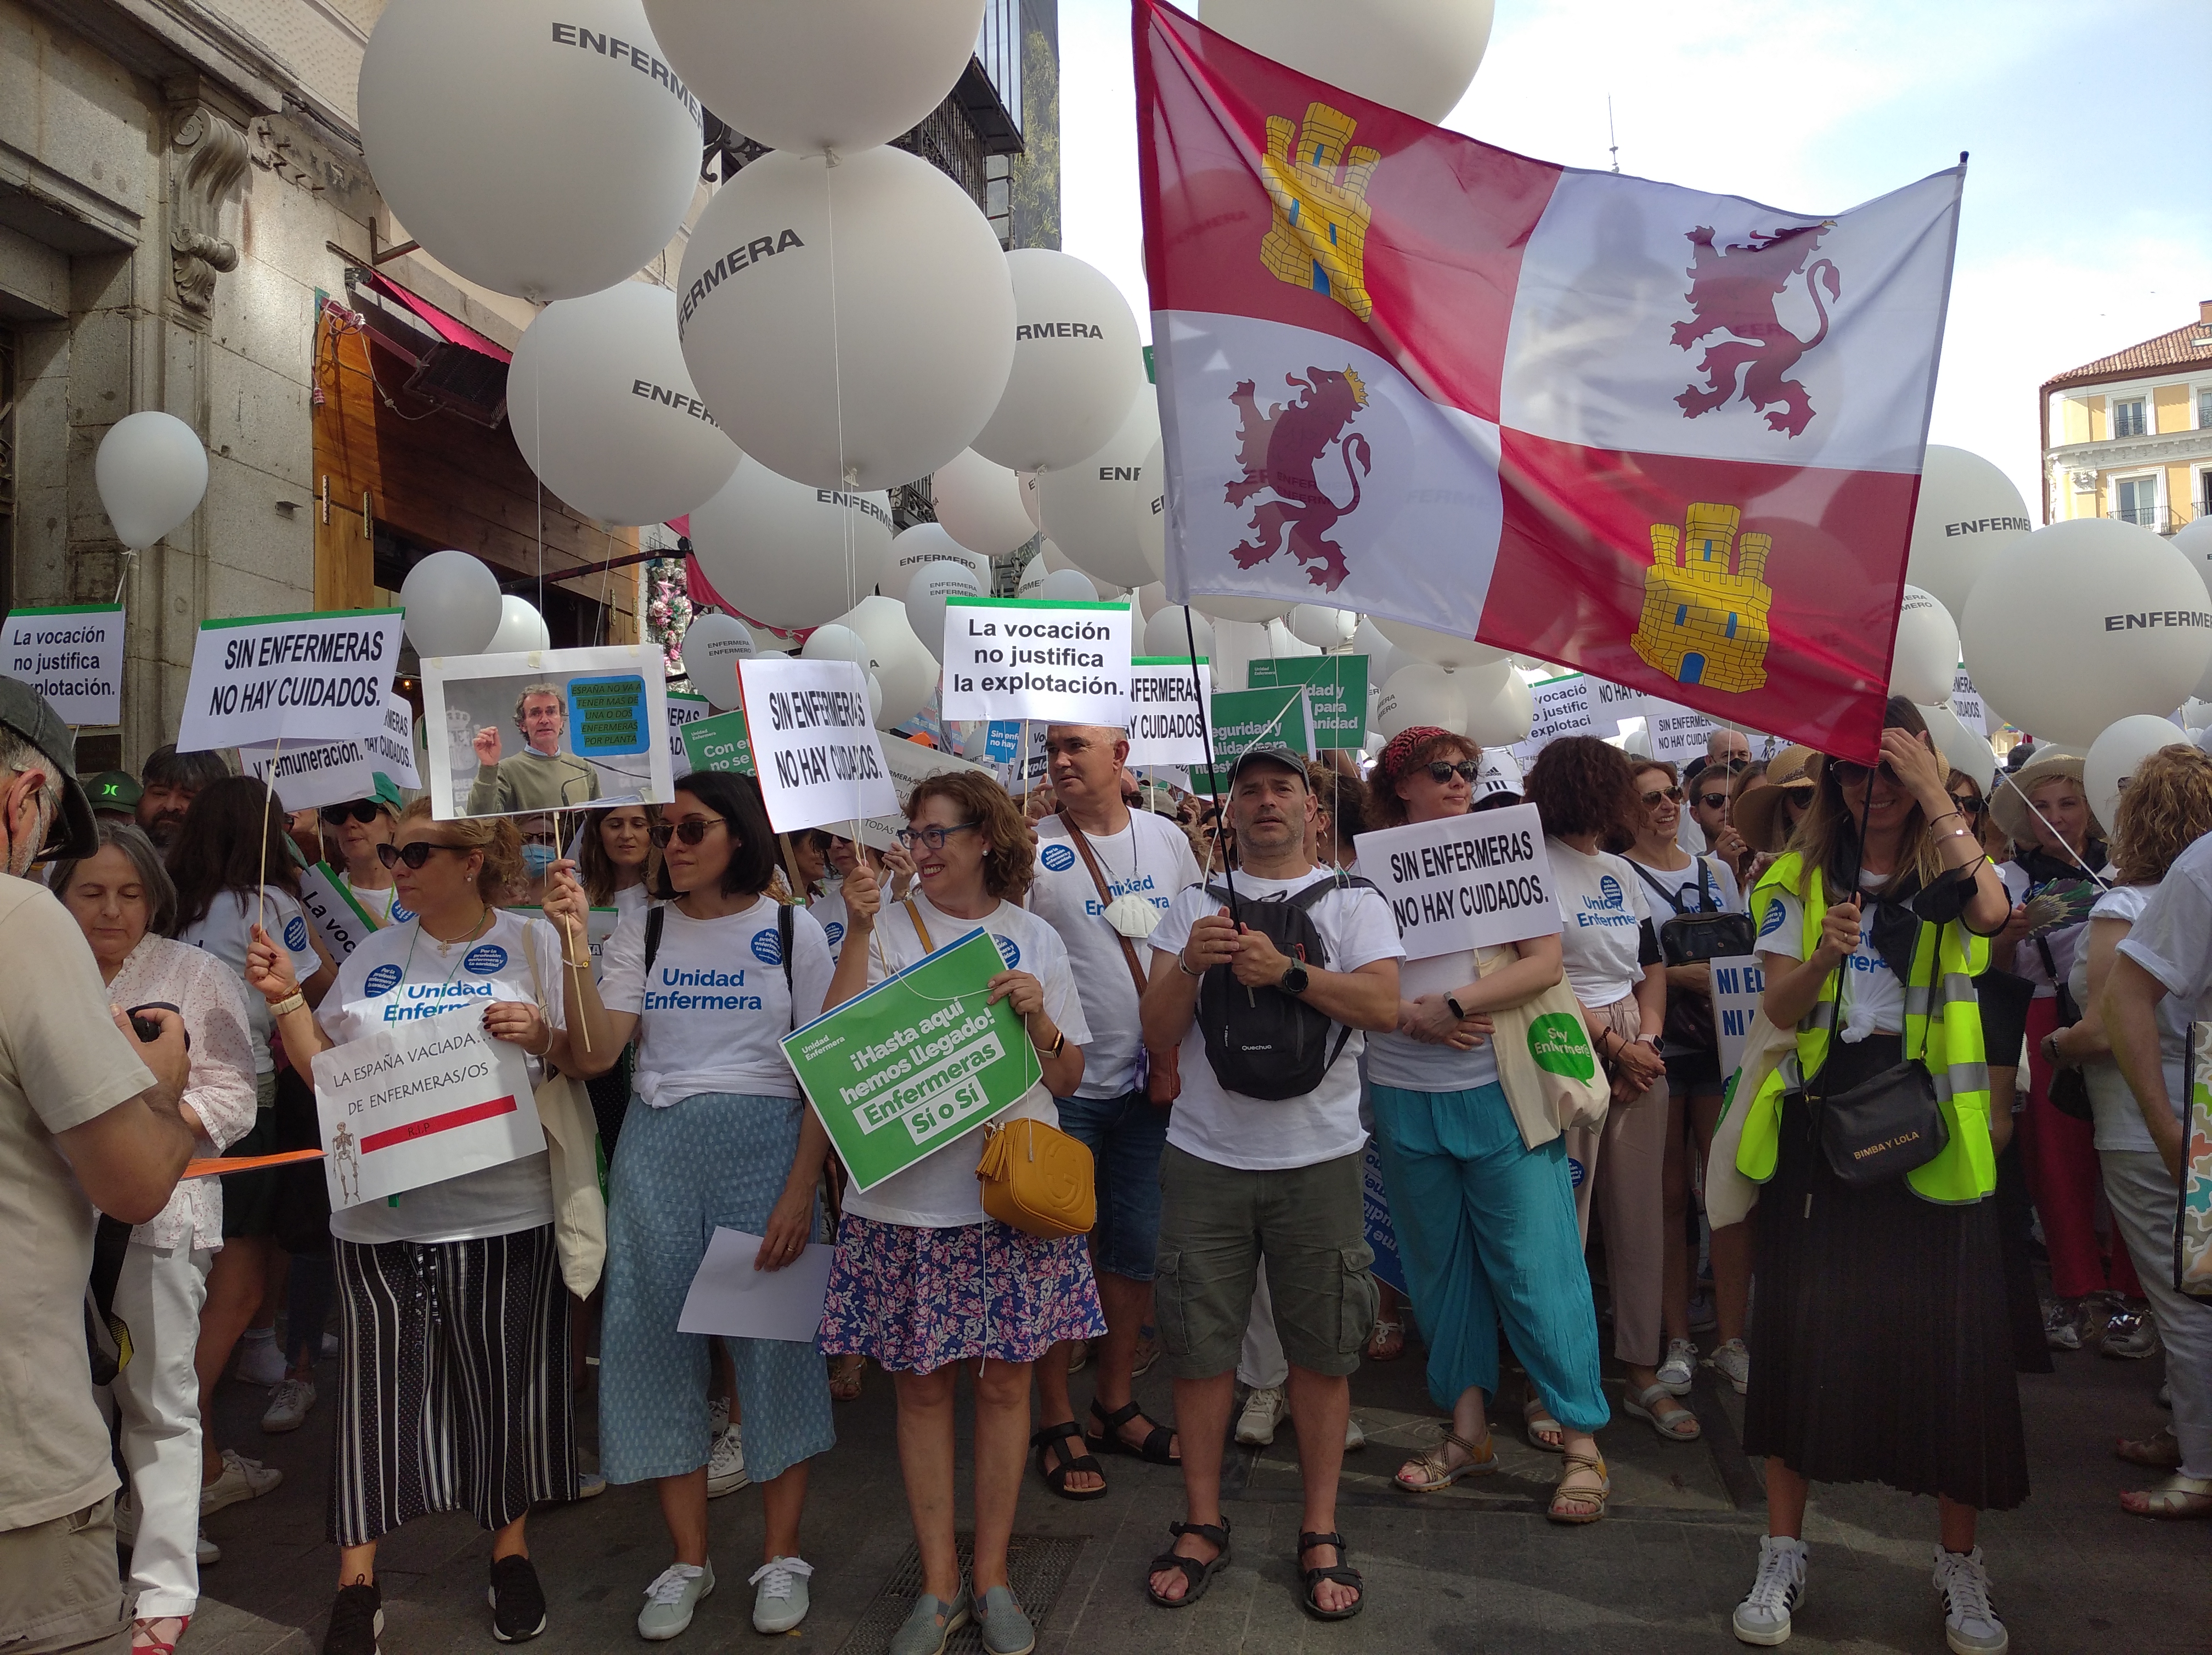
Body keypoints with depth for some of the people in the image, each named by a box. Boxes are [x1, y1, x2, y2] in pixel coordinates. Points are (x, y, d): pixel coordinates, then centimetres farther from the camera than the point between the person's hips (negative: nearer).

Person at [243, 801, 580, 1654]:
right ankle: (357, 1579, 22)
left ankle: (510, 1546, 29)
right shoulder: (375, 957, 9)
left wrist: (541, 1036, -19)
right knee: (377, 1383, 7)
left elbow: (586, 1062, 1)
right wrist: (285, 999, 0)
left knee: (505, 1379, 9)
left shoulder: (530, 942, 0)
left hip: (503, 1208, -2)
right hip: (383, 1210, 3)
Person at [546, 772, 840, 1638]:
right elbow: (595, 1053, -4)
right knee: (660, 1342, 7)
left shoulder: (791, 929, 0)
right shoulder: (642, 931, 7)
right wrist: (572, 943, -12)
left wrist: (801, 1190, -11)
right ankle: (689, 1560, 24)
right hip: (656, 1153, 3)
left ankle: (781, 1556, 20)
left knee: (774, 1343, 1)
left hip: (765, 1145, -3)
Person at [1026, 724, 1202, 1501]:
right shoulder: (1032, 847, -6)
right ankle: (1057, 1423, 21)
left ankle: (1115, 1406, 30)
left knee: (1136, 1246, 13)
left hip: (1152, 1079, 4)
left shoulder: (1167, 839, 7)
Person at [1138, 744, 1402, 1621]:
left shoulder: (1355, 902, 5)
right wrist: (1191, 965, -17)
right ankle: (1203, 1525, 25)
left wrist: (1285, 971, -23)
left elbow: (1384, 1005, -12)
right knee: (1199, 1347, 7)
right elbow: (1158, 1033, 2)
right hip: (1205, 1159, 1)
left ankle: (1320, 1532, 23)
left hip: (1318, 1161, -1)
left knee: (1321, 1350, 6)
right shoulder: (1194, 905, 9)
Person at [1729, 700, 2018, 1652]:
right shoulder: (1800, 879, 7)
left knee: (1947, 1341, 4)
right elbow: (1779, 1008, -1)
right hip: (1817, 1132, 1)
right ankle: (1783, 1556, 20)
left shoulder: (1948, 872, 4)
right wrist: (1823, 955, -21)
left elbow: (1992, 911, -22)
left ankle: (1960, 1566, 25)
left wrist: (1933, 792, -22)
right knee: (1801, 1332, 6)